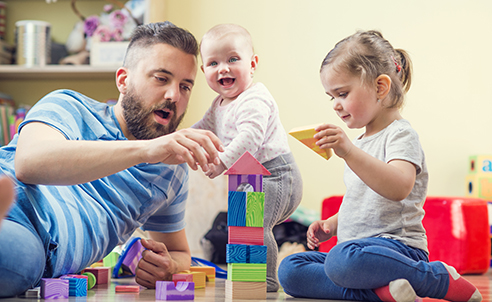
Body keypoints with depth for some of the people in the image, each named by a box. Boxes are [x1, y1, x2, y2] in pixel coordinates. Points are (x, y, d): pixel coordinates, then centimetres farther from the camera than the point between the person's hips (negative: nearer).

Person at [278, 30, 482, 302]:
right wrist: (331, 225, 16)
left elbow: (399, 188, -28)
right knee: (289, 271, -8)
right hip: (356, 247, 9)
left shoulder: (401, 134, -6)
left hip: (397, 246, -9)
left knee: (344, 258, -40)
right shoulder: (361, 142, 22)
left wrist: (349, 152, -36)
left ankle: (443, 279, -16)